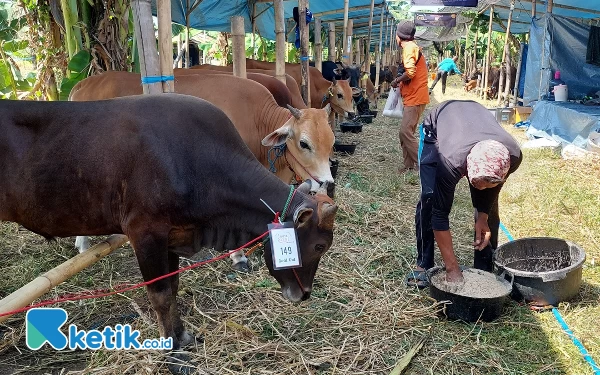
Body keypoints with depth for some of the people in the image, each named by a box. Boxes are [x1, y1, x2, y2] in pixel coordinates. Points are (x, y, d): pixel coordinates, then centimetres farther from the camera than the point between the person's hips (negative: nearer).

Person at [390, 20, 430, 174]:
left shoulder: (409, 48, -13)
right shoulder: (412, 47, 19)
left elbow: (410, 72, -24)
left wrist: (396, 81, -9)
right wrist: (400, 80, 8)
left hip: (415, 99, -10)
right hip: (413, 98, 10)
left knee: (405, 132, -12)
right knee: (406, 132, 11)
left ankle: (422, 164, -8)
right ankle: (409, 164, 15)